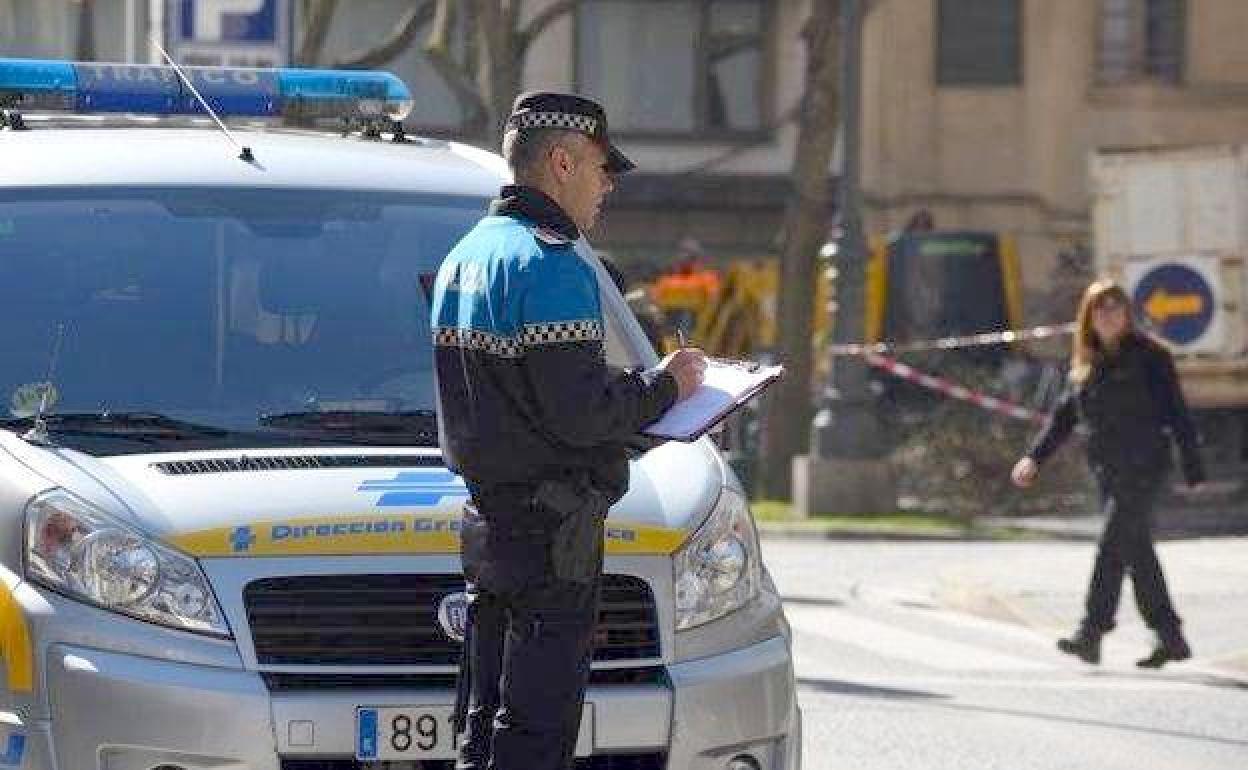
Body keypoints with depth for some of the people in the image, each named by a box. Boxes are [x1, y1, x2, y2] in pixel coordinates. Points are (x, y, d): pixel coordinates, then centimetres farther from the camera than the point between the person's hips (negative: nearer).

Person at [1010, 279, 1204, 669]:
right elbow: (1063, 416, 15)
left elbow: (1176, 413, -5)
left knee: (1112, 548, -13)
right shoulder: (1087, 364, 14)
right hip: (1108, 472, 7)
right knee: (1136, 552, 6)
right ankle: (1170, 638, 11)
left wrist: (1193, 468, -8)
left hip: (1143, 468, -7)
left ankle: (1090, 635, -14)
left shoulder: (1148, 357, -4)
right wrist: (1035, 456, 3)